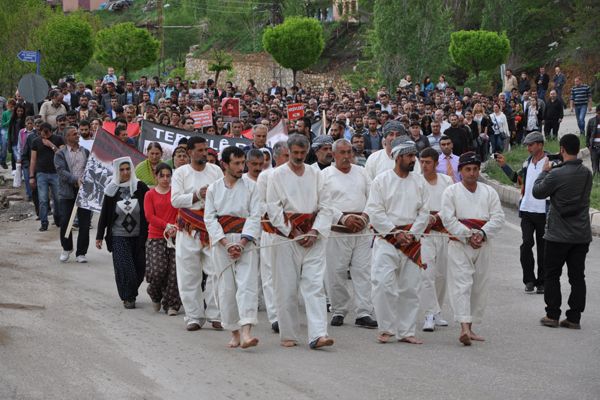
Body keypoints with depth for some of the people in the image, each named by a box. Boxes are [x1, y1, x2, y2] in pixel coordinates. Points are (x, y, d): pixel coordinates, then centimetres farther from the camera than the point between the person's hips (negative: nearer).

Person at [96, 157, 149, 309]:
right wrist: (99, 236, 6)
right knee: (124, 267, -7)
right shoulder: (112, 190, -1)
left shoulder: (140, 187, -4)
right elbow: (104, 215, 5)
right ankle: (128, 298, 8)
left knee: (139, 268, 4)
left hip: (138, 236, 1)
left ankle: (131, 293, 27)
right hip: (119, 236, -1)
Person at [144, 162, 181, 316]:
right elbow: (149, 216, -2)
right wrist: (167, 225, -14)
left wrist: (175, 228, -13)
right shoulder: (150, 195, 7)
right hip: (156, 237, -1)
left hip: (175, 237, 1)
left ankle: (171, 305, 2)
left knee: (174, 272, -7)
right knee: (157, 270, -12)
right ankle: (155, 296, 17)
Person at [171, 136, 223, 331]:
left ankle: (214, 315, 2)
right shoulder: (180, 173, 4)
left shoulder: (216, 171, 9)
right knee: (189, 276, 1)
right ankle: (194, 316, 8)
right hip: (189, 230, -1)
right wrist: (197, 195, -15)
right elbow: (175, 200, -6)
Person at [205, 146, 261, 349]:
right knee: (226, 288, 2)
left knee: (247, 285, -15)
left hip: (245, 243, -1)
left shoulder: (250, 186, 4)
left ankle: (246, 333, -25)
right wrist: (226, 244, -10)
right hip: (221, 243, 1)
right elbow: (210, 218, 1)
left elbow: (255, 217, -2)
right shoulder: (213, 188, 6)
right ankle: (234, 333, 15)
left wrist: (241, 243, -12)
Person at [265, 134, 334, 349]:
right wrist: (293, 233, -7)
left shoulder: (315, 175, 11)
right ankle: (288, 335, 12)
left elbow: (325, 206, 8)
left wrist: (315, 232, -5)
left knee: (314, 285, -8)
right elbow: (273, 208, -3)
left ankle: (317, 335, -15)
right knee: (287, 288, 1)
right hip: (286, 236, -2)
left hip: (313, 237, 2)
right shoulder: (277, 175, 2)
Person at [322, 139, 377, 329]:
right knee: (336, 272, 0)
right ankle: (338, 311, 13)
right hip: (337, 231, -3)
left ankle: (363, 313, -3)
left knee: (363, 271, -3)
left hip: (362, 231, 3)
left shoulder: (361, 172, 15)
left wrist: (365, 217, -5)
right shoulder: (325, 175, 2)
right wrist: (344, 218, -15)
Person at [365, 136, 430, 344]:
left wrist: (412, 234, -5)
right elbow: (375, 212, -6)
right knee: (384, 285, -13)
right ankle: (386, 329, -1)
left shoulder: (418, 181, 9)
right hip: (386, 240, -4)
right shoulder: (382, 180, -2)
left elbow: (424, 212, 8)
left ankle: (406, 331, 14)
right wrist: (396, 233, -11)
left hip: (411, 241, 4)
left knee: (410, 288, 5)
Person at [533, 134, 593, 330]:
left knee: (552, 275, 8)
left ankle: (552, 315, 8)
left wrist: (545, 171, 8)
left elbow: (537, 192, -6)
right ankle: (574, 318, 8)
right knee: (577, 277, 8)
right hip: (582, 234, 5)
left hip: (559, 235, -5)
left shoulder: (556, 174, -19)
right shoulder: (587, 173, 1)